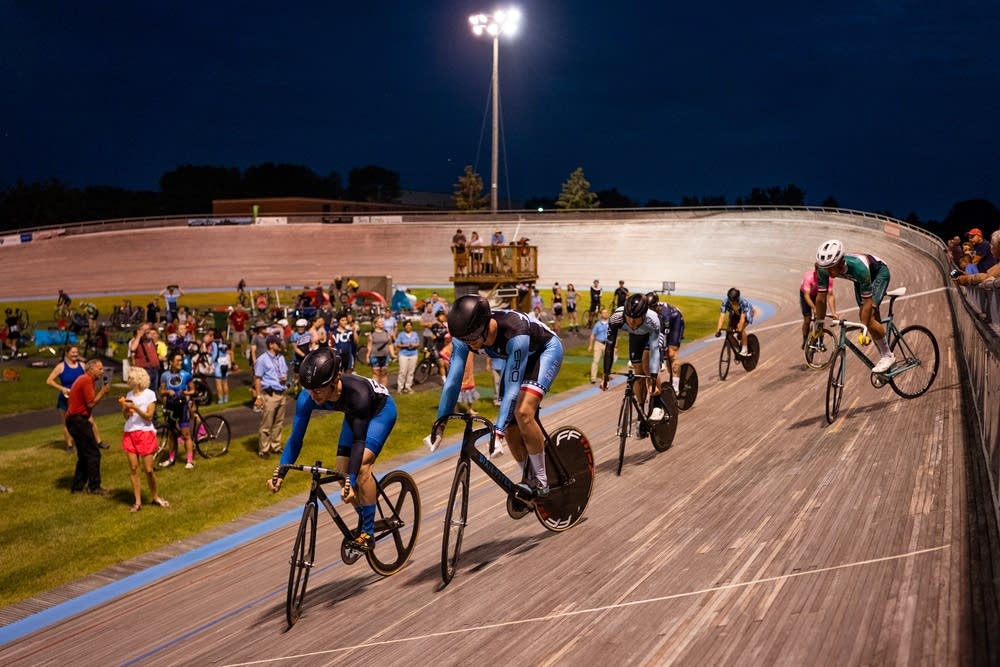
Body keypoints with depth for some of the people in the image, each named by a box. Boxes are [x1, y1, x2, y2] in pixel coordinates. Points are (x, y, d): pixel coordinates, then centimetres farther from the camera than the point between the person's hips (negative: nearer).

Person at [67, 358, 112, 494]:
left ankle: (77, 486, 20)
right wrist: (103, 392, -8)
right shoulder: (86, 381, -14)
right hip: (78, 420, -11)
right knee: (93, 453, -6)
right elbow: (91, 403, -18)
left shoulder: (83, 379, 18)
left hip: (76, 420, 11)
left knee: (84, 454, 16)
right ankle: (94, 487, -1)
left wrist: (101, 391, 8)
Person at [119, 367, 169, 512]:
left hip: (146, 433, -4)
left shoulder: (149, 394, -5)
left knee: (148, 469, -2)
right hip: (130, 434, 4)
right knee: (133, 468, 0)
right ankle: (137, 502, 6)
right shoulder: (129, 395, 9)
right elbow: (126, 417, 10)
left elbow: (149, 416, -11)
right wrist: (124, 407, -9)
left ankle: (156, 497, 18)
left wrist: (134, 407, -20)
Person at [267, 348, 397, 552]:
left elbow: (359, 441, -39)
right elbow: (296, 438, -24)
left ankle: (368, 531, -10)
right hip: (354, 413, 6)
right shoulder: (307, 398, -29)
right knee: (342, 471, -3)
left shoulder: (357, 393, -43)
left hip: (381, 409, -6)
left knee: (362, 466, -23)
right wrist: (279, 473, -34)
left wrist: (351, 482, -44)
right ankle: (364, 521, 19)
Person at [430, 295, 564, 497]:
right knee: (510, 425, -1)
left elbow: (512, 388, -40)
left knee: (523, 413, -26)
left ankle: (541, 480, -10)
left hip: (545, 350, -6)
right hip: (513, 356, 6)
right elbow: (453, 380, -22)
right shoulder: (463, 336, -27)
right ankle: (528, 479, 21)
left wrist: (498, 430, -45)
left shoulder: (515, 335, -42)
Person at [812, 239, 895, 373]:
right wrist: (818, 324, -14)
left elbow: (867, 301, -37)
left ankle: (888, 356, -5)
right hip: (859, 278, 6)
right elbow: (821, 297, -19)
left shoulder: (858, 267, -44)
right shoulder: (824, 268, -30)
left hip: (879, 272, -6)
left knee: (868, 317, -19)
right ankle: (883, 354, 21)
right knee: (862, 314, 5)